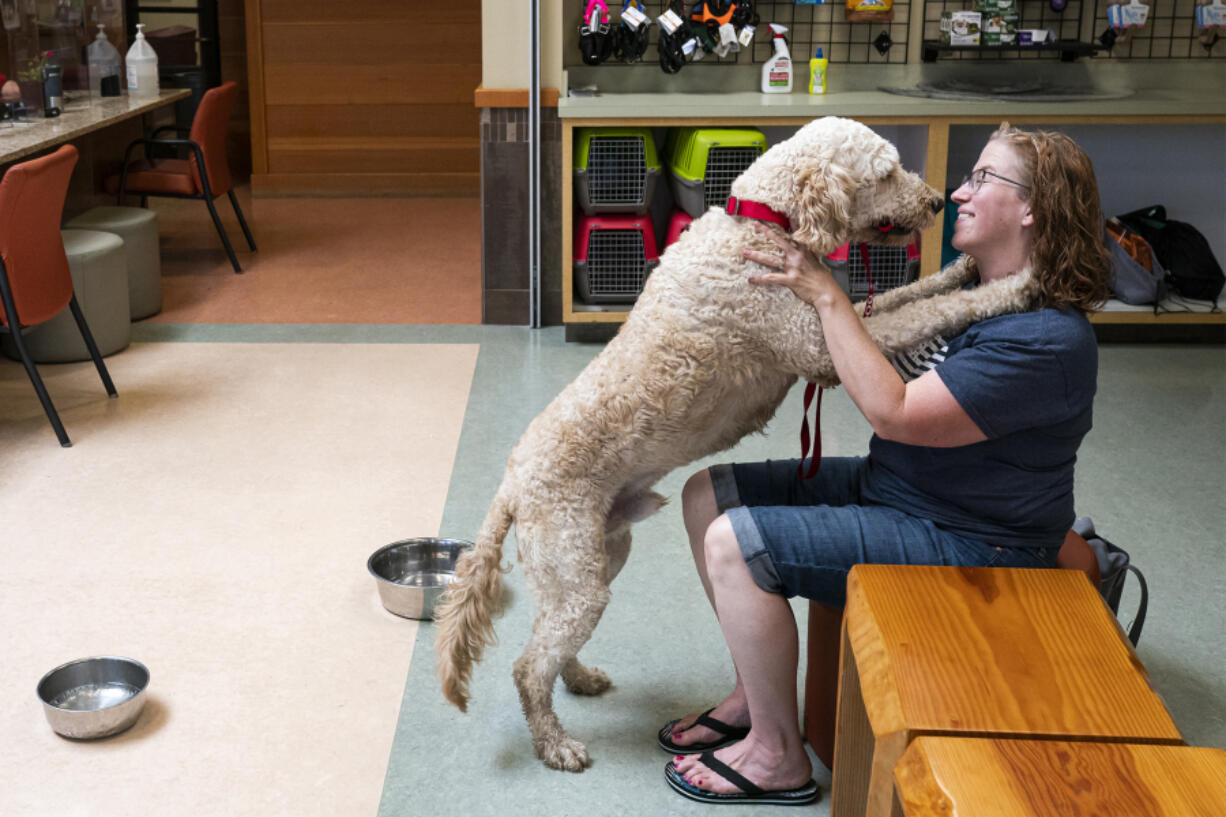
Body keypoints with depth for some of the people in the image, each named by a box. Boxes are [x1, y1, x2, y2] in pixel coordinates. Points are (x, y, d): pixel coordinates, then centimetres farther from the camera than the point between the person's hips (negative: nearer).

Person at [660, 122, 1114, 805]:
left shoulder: (1049, 341, -24)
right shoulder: (978, 293, 8)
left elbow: (895, 413, -28)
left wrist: (827, 295, -23)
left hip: (965, 545, -10)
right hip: (886, 486, 10)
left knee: (734, 544, -21)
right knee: (708, 496, 5)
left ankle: (778, 757, -4)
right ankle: (755, 695, 17)